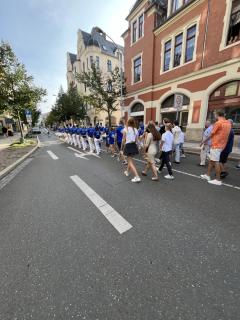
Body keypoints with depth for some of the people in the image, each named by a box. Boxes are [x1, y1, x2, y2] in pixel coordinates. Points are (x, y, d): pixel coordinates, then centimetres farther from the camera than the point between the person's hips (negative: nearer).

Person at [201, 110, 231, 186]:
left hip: (216, 145, -9)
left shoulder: (218, 123, -13)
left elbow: (212, 134, -6)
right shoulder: (228, 123, 13)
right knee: (211, 160, 16)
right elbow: (224, 134, 15)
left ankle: (218, 180, 1)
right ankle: (208, 175, 23)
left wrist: (205, 140, 10)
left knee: (216, 162, -4)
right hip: (221, 145, 9)